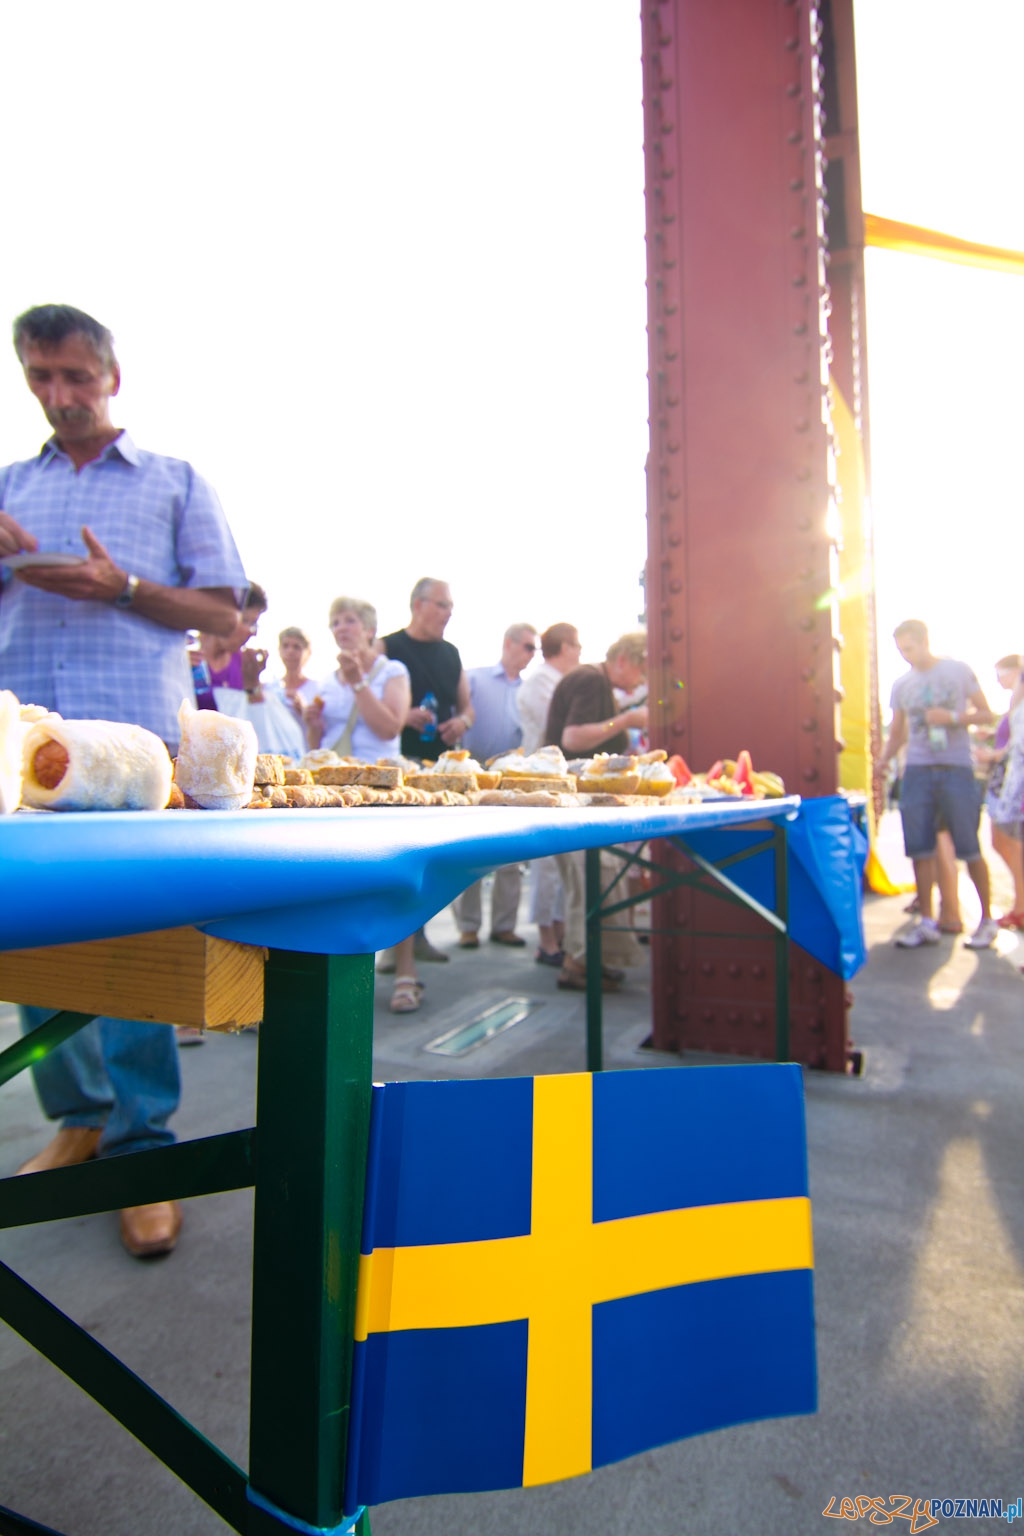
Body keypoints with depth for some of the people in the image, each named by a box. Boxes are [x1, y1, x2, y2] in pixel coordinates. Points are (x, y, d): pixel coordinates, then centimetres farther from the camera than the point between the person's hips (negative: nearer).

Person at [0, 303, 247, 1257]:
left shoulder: (174, 483, 14)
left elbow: (221, 612, 6)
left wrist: (119, 586, -8)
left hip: (136, 736, -4)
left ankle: (140, 1142, 4)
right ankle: (81, 1116, 22)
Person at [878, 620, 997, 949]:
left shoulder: (959, 671, 4)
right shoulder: (901, 684, 13)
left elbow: (986, 714, 5)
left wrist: (953, 717, -13)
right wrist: (883, 759, 0)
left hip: (955, 769, -3)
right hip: (917, 771, 3)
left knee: (968, 848, -2)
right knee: (920, 848, 1)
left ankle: (987, 920, 13)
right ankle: (927, 922, 9)